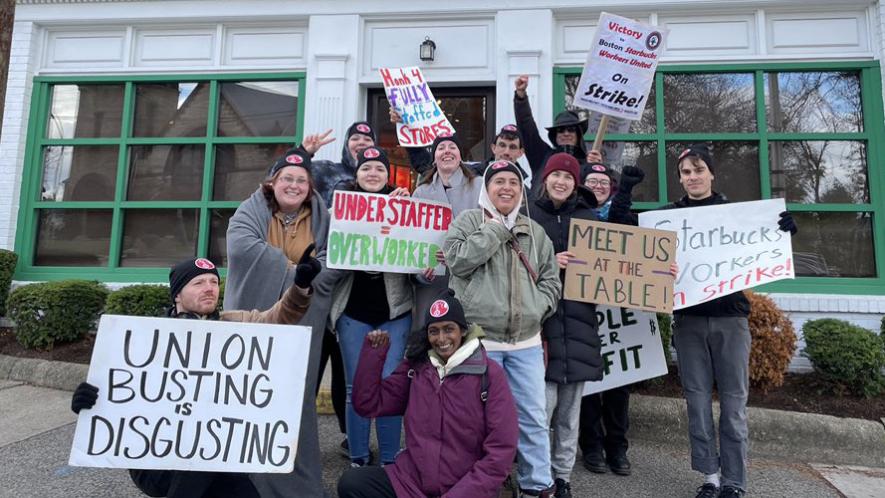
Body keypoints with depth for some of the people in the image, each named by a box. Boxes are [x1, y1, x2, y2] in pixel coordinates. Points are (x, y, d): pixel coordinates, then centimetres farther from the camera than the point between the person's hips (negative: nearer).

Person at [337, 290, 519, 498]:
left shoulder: (490, 375, -8)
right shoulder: (415, 366, 5)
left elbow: (501, 452, -9)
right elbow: (368, 404, 6)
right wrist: (373, 352, -2)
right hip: (409, 481, 4)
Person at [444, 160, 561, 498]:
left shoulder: (534, 231, 14)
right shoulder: (468, 220, 2)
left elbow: (551, 279, 16)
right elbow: (458, 261, -15)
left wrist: (536, 308, -1)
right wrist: (495, 229, -11)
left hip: (526, 342, 4)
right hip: (478, 339, -4)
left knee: (533, 416, 10)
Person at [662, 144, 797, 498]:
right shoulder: (670, 214, 6)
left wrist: (784, 230, -8)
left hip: (730, 317, 0)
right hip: (689, 319, 0)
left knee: (733, 401, 3)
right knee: (698, 398, 5)